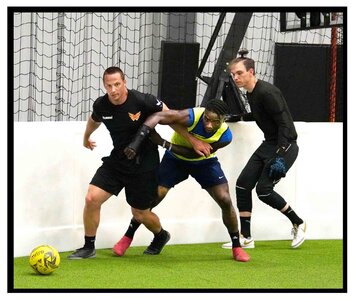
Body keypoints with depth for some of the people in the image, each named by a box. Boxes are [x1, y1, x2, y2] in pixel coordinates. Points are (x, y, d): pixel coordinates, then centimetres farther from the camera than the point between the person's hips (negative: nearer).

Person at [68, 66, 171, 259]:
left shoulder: (141, 101, -23)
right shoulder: (101, 105, -9)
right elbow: (94, 120, 17)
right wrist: (86, 138, 37)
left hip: (144, 164, -4)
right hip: (117, 160, 4)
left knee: (140, 213, 8)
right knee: (91, 198, -11)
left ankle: (161, 236, 42)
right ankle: (88, 247, 5)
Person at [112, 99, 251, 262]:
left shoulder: (225, 136, -29)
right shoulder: (192, 117, -37)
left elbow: (193, 153, -25)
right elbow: (157, 116, -46)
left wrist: (164, 143, -34)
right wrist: (137, 141, -58)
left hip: (204, 161, 1)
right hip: (175, 158, -1)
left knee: (225, 200, -10)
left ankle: (236, 247, 7)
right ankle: (127, 237, 10)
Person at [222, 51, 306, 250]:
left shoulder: (267, 92, -21)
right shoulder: (251, 93, 8)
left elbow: (284, 124, -23)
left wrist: (280, 156, -29)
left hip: (285, 145, -9)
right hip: (268, 144, 10)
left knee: (264, 189, -14)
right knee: (243, 184, 1)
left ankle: (298, 224, 6)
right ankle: (246, 238, 7)